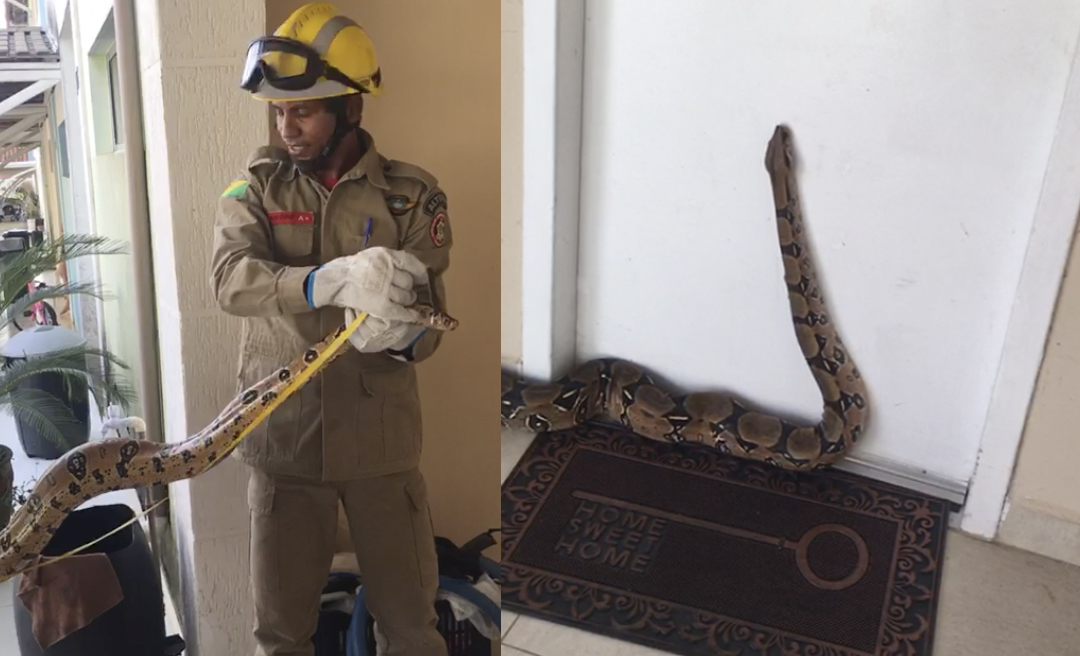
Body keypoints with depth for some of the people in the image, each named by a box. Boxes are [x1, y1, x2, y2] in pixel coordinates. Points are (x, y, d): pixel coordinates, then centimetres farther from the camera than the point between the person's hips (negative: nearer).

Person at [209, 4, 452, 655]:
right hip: (282, 435, 1)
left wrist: (401, 332, -33)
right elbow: (231, 278, -18)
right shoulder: (257, 187, 1)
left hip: (380, 437, -1)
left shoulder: (411, 195, -2)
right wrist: (333, 279, -38)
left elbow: (431, 322, -7)